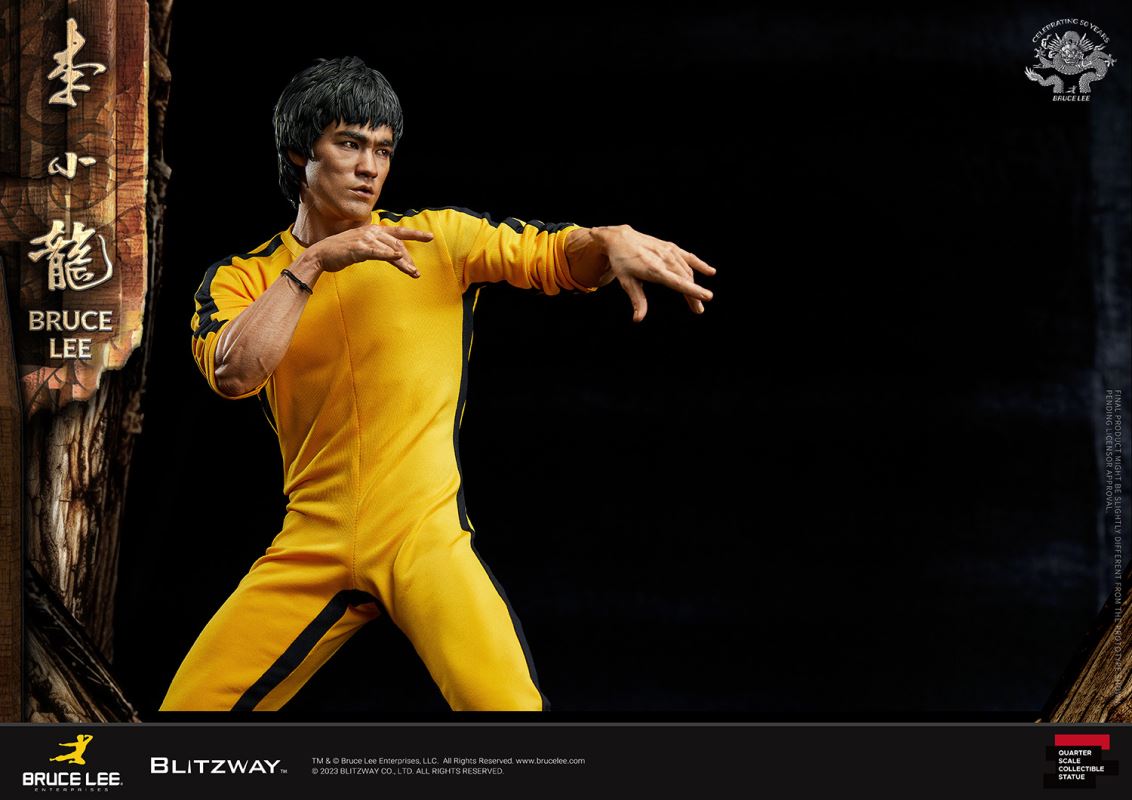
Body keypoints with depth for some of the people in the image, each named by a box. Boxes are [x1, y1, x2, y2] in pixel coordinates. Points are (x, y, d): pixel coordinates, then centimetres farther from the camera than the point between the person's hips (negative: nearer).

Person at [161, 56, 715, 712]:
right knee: (192, 705, 0)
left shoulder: (437, 238, 6)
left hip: (425, 537, -2)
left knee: (506, 704, -25)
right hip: (311, 548, 2)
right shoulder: (240, 278, 7)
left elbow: (556, 255, 0)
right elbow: (235, 373, -12)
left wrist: (611, 240, -22)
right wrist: (315, 261, -14)